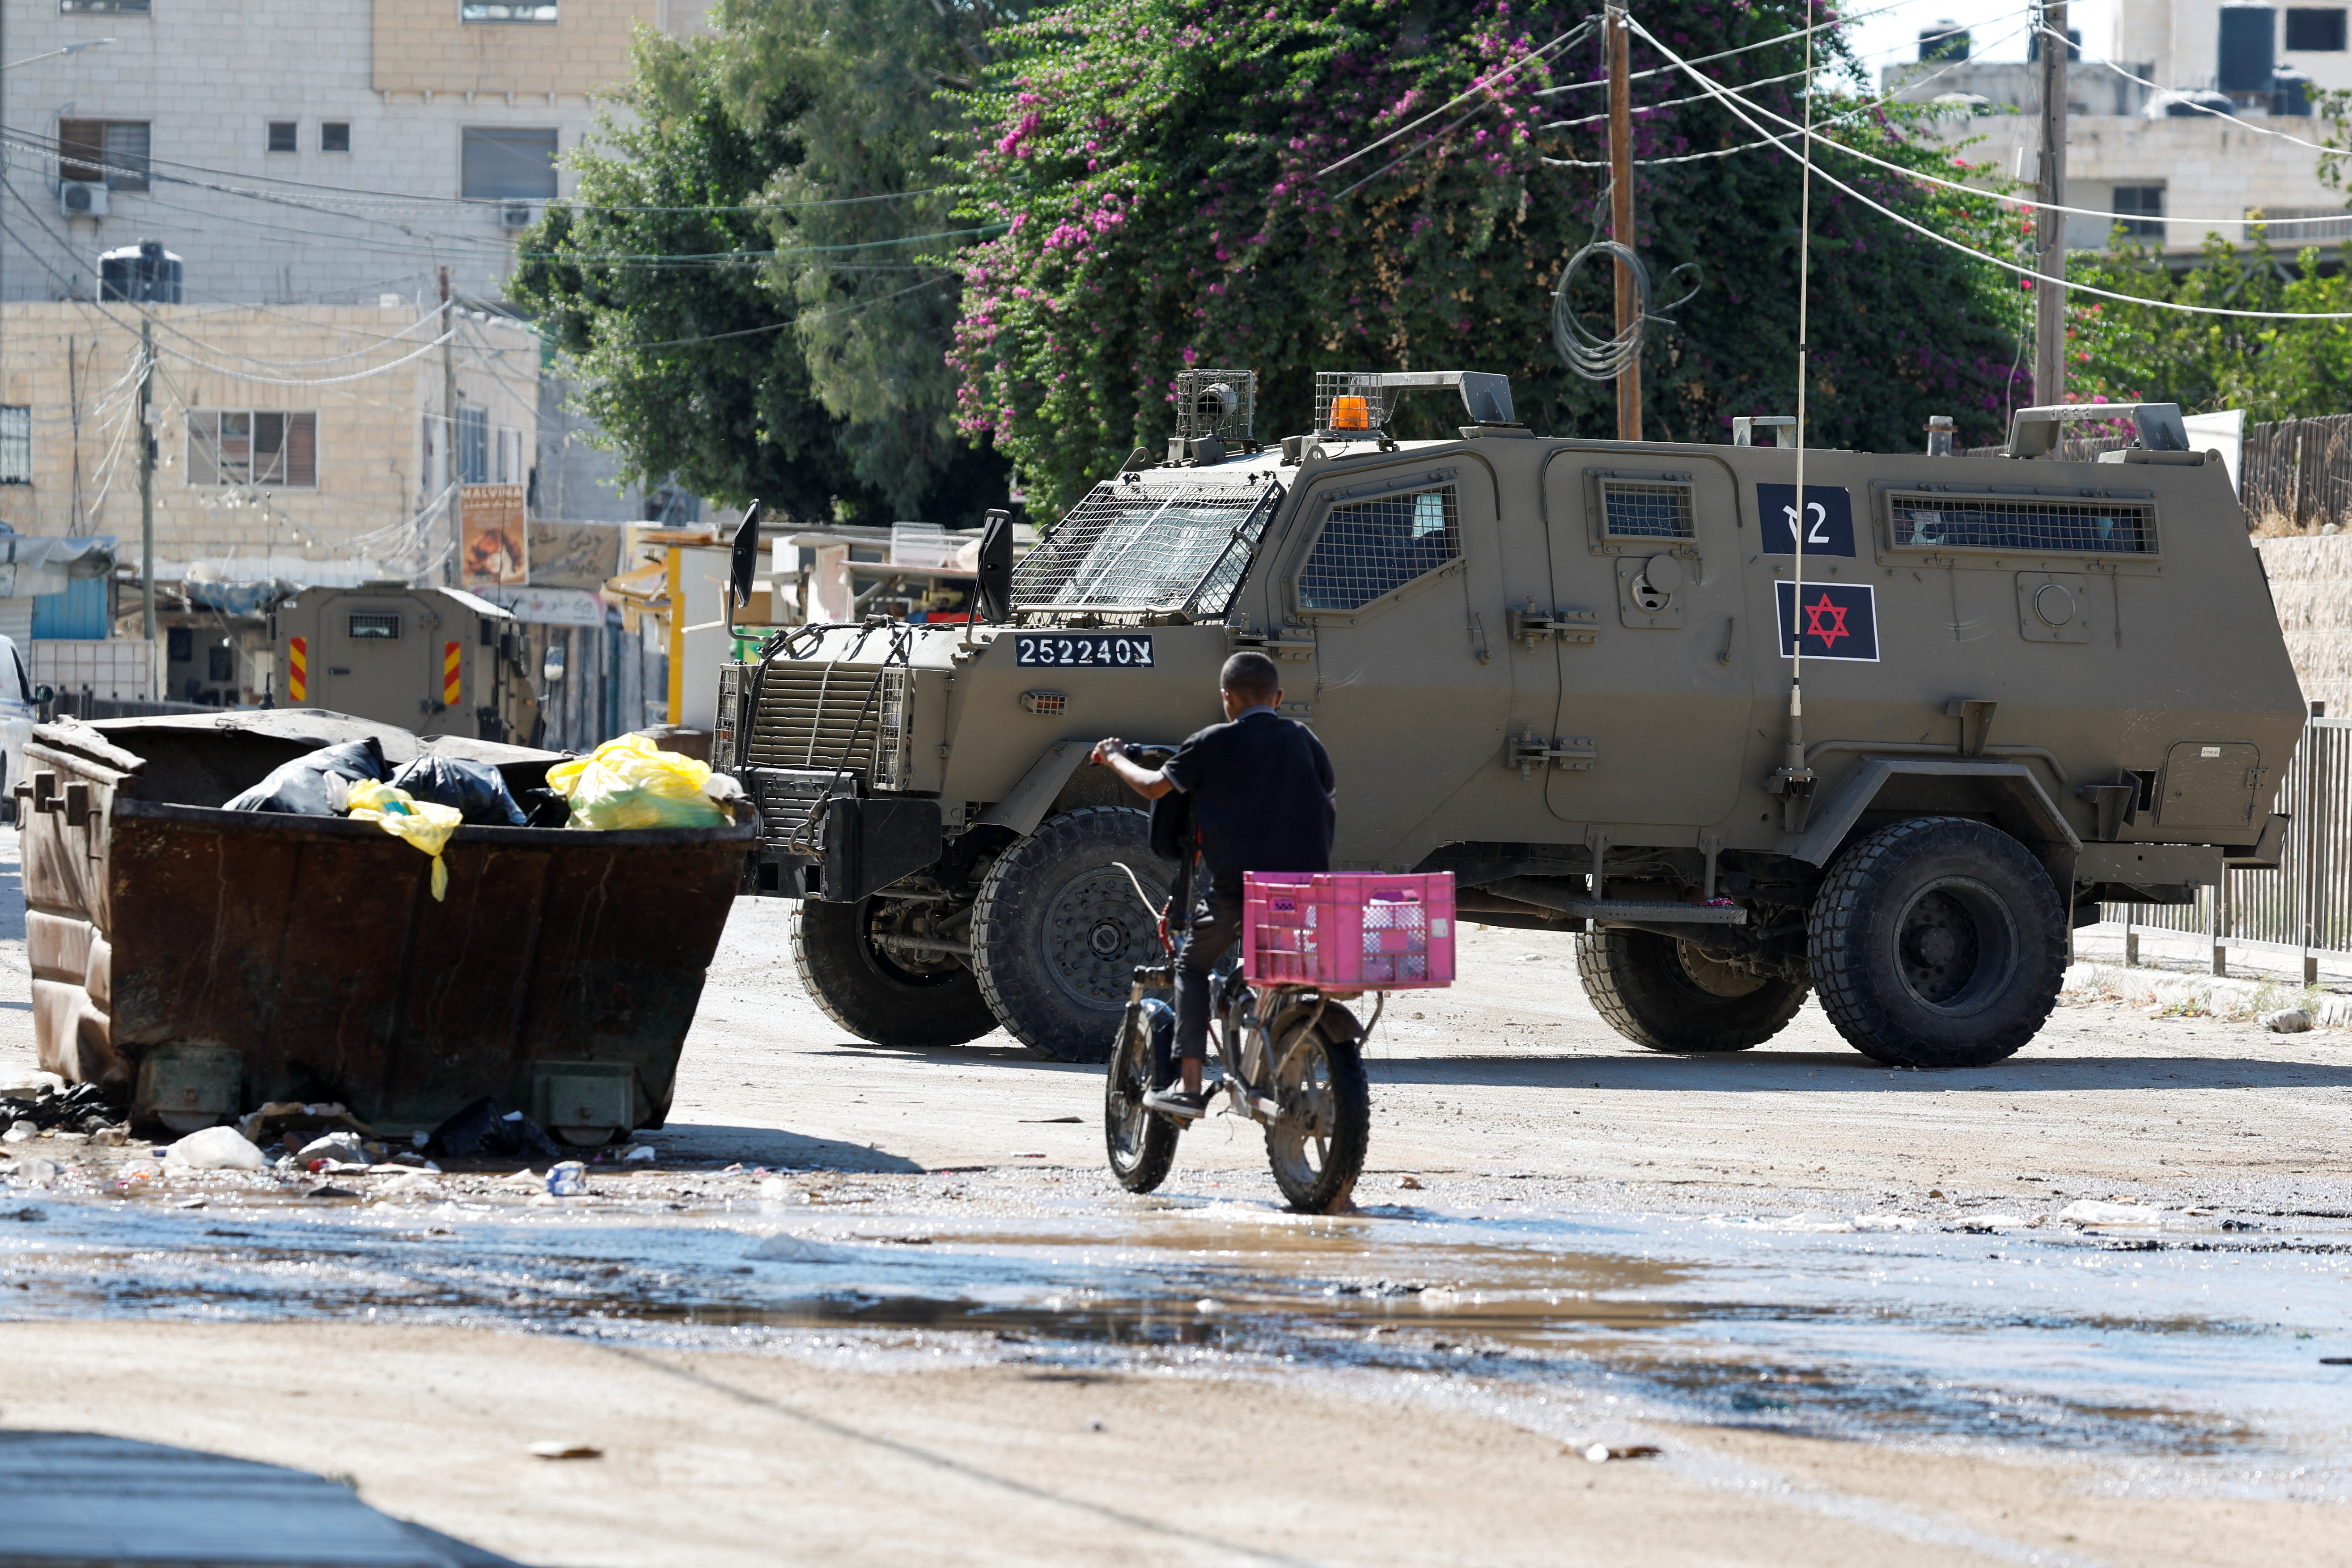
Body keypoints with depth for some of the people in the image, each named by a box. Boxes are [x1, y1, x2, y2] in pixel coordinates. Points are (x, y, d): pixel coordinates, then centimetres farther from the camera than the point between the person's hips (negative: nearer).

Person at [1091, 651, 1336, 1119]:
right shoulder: (1302, 740, 8)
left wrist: (1115, 759, 23)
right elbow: (1330, 805, 19)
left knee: (1193, 964, 16)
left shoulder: (1214, 744, -2)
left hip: (1237, 887, -3)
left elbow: (1154, 787, 5)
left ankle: (1189, 1086, 6)